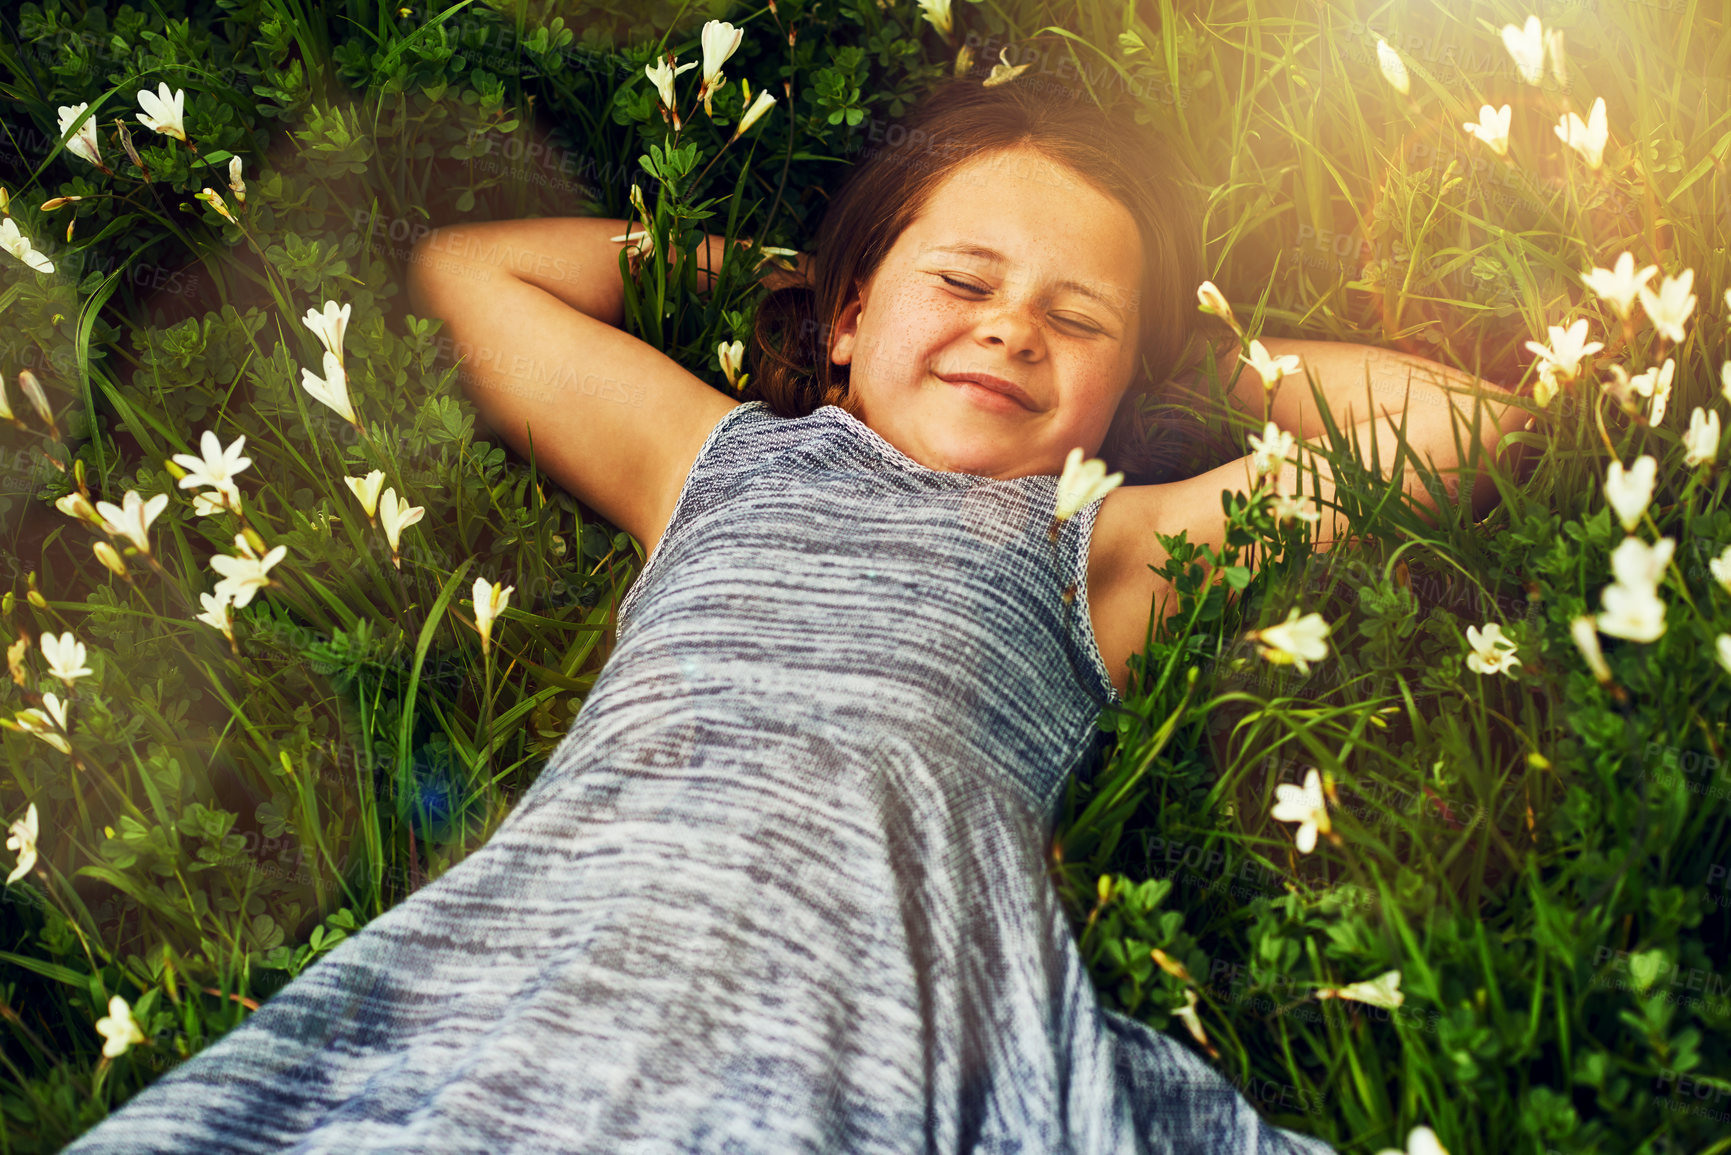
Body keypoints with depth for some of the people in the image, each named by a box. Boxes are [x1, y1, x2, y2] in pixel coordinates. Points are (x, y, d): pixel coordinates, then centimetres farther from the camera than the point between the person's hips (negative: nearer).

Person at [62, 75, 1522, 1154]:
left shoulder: (1108, 542, 30)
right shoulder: (725, 454, 35)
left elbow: (1460, 426, 31)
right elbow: (464, 269, 45)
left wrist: (1191, 354, 40)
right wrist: (750, 260, 47)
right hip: (570, 894, 1)